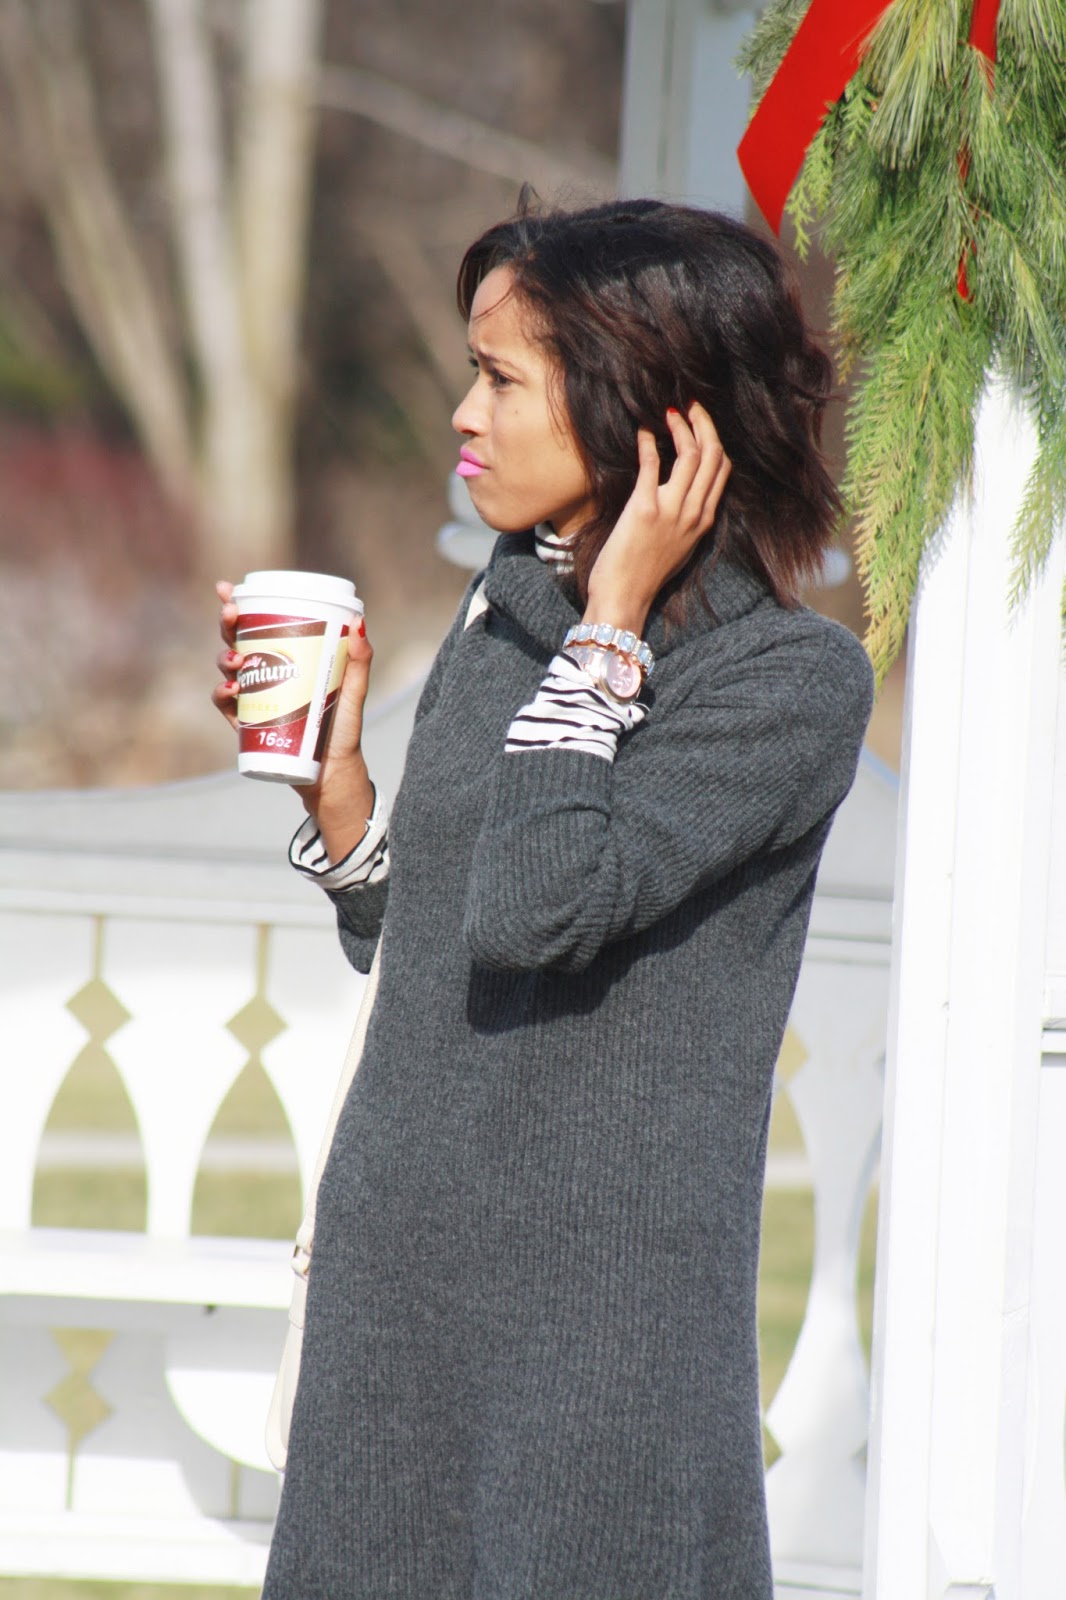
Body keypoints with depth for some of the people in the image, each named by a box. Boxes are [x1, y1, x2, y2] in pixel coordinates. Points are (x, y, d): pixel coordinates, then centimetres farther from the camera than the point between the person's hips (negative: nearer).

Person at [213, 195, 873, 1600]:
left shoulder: (797, 681, -12)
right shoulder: (510, 603, 10)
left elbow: (533, 908, -25)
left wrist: (612, 627, -17)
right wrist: (327, 762, 1)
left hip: (602, 1308, -7)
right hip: (396, 1276, 7)